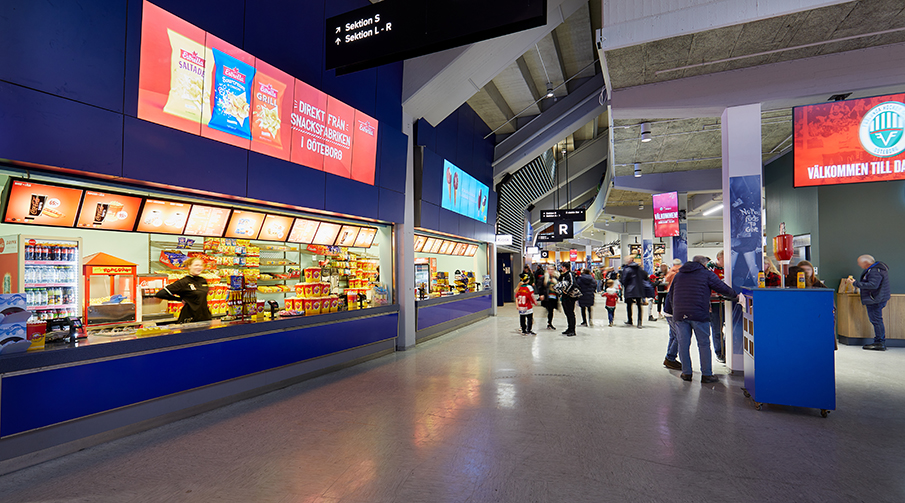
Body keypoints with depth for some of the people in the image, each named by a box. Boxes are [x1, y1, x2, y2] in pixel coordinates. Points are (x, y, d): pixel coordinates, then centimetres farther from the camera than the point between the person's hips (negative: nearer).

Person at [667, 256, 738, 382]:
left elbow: (670, 296, 22)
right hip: (699, 314, -3)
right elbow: (723, 288, 7)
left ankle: (686, 373, 14)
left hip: (679, 315, 3)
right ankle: (707, 374, 11)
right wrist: (735, 294, 27)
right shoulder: (708, 274, 7)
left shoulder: (678, 275, 20)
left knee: (683, 344, 8)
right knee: (704, 344, 6)